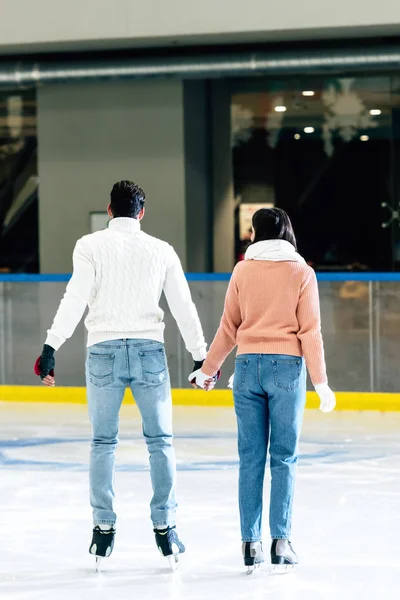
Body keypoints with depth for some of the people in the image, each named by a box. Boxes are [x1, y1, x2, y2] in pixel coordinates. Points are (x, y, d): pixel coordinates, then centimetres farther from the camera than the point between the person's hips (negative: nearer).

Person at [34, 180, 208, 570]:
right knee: (160, 441, 8)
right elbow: (184, 308, 8)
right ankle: (164, 529, 6)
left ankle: (103, 530, 9)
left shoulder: (90, 245, 0)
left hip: (104, 351, -1)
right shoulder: (162, 251, 6)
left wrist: (50, 347, -10)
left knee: (103, 442, 9)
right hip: (149, 350, 1)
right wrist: (201, 356, 17)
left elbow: (75, 299, -10)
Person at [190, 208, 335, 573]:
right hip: (286, 365, -2)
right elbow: (309, 331, -2)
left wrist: (207, 370, 20)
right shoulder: (302, 272, 1)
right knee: (284, 458, 2)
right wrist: (321, 382, 2)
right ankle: (281, 540, -3)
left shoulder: (243, 270, 5)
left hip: (248, 365, 2)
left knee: (250, 458, 5)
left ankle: (250, 543, 4)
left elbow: (229, 328, 8)